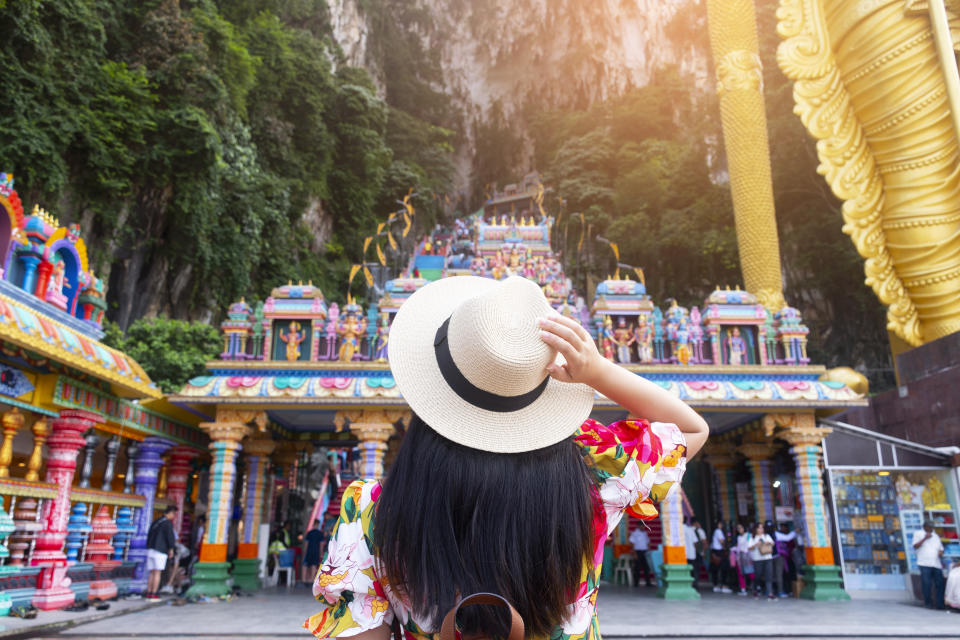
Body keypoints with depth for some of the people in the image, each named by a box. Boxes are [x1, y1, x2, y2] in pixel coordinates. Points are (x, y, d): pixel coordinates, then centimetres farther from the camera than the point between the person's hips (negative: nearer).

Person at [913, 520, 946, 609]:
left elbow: (941, 548, 24)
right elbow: (915, 546, -2)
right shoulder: (918, 533, 8)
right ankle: (928, 603, 1)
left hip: (936, 564, 5)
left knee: (939, 584, -2)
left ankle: (940, 604, 3)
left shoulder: (935, 536, 23)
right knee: (926, 584, -6)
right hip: (925, 564, -5)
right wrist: (924, 538, -10)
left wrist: (941, 552, 1)